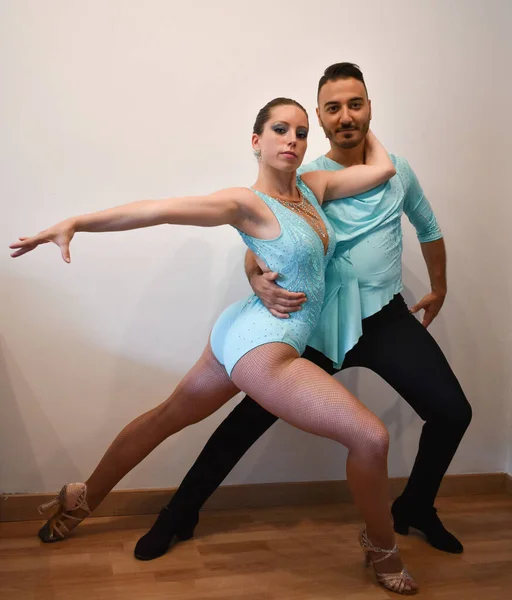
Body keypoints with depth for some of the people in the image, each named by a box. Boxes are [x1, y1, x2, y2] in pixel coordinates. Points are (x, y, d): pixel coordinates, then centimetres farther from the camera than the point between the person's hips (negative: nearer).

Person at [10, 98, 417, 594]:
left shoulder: (313, 186, 8)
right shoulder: (248, 203, -13)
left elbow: (383, 168, 6)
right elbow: (159, 209, -20)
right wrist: (73, 223, -25)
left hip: (241, 334, 9)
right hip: (261, 344, -9)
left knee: (166, 417, 23)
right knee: (370, 437, -10)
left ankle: (82, 499, 43)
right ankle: (382, 550, 16)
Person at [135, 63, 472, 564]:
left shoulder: (398, 171, 6)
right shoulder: (303, 181, -5)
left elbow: (429, 228, 22)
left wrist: (439, 288, 29)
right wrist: (259, 281, -34)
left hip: (388, 319, 3)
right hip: (321, 325, -3)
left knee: (452, 412, -5)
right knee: (250, 417, -4)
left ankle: (415, 508, 23)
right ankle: (179, 514, 14)